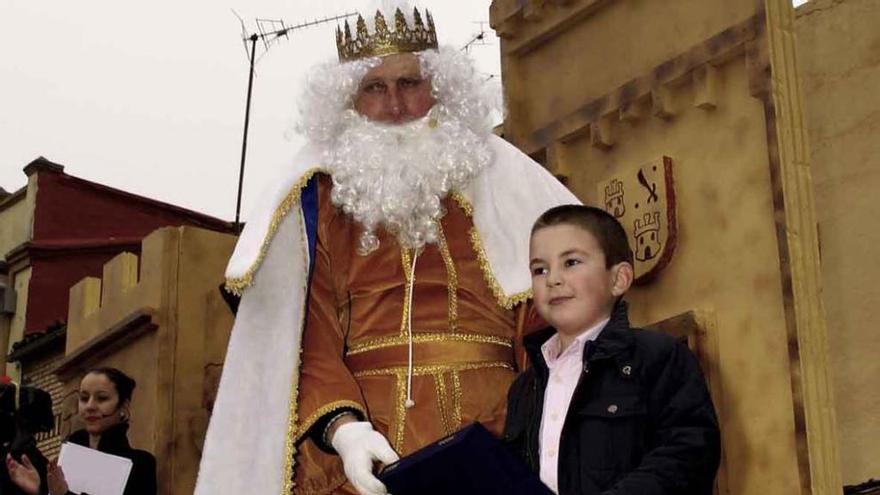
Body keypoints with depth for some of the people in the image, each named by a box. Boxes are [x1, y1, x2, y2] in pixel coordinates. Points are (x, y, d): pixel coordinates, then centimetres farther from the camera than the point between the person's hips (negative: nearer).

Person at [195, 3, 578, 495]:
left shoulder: (499, 182, 11)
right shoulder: (322, 197, 9)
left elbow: (548, 319, 7)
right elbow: (310, 339, 3)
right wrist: (342, 427, -14)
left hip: (491, 437, 1)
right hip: (369, 443, 0)